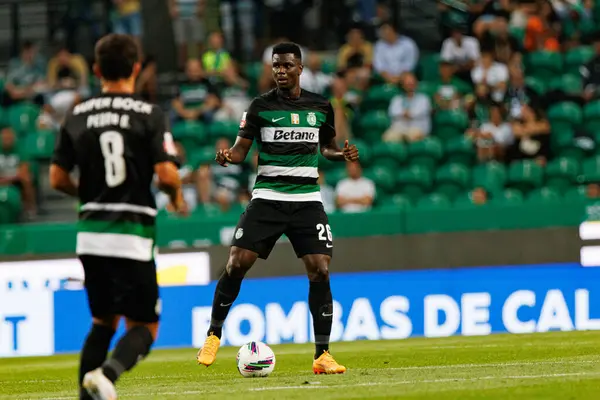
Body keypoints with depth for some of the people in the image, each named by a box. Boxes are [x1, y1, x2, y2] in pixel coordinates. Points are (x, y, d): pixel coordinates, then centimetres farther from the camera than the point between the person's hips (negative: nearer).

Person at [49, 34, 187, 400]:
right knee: (144, 327, 2)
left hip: (90, 232, 5)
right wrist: (177, 197, 9)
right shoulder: (149, 115, -6)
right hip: (132, 234, -5)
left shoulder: (78, 117, 6)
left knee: (103, 321, 21)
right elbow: (167, 174, -13)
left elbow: (58, 179, 6)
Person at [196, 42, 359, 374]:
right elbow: (241, 149, 2)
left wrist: (343, 154, -2)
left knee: (320, 272, -10)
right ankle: (214, 334, 10)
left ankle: (322, 355, -3)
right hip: (267, 196, -1)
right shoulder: (260, 106, 2)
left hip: (307, 199, 1)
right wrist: (227, 157, -21)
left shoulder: (320, 107, 8)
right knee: (236, 264, -10)